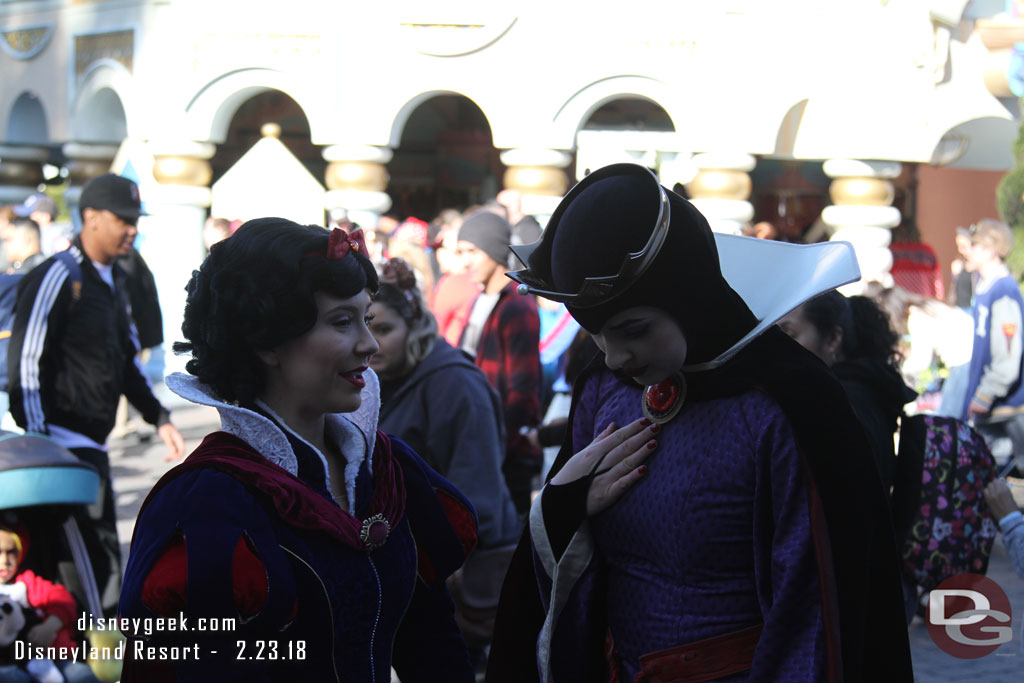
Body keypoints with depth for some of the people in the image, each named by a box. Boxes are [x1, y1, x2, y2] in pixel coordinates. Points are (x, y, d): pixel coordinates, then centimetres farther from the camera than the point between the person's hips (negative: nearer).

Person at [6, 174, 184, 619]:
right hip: (63, 442, -9)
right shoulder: (57, 277, -11)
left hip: (93, 443, 9)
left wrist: (159, 418, 19)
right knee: (100, 555, -10)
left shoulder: (114, 280, 17)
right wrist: (37, 444, -17)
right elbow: (25, 363, -14)